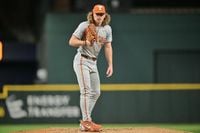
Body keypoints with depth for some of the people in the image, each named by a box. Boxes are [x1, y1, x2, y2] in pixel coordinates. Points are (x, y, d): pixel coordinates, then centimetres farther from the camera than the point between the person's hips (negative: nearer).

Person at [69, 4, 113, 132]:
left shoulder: (107, 29, 5)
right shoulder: (84, 26, -12)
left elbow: (108, 47, 9)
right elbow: (71, 41, -13)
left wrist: (110, 64, 2)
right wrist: (85, 42, -30)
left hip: (93, 63, 7)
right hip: (82, 60, -7)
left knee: (96, 92, 8)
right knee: (86, 91, -16)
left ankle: (85, 121, 17)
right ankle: (86, 122, -19)